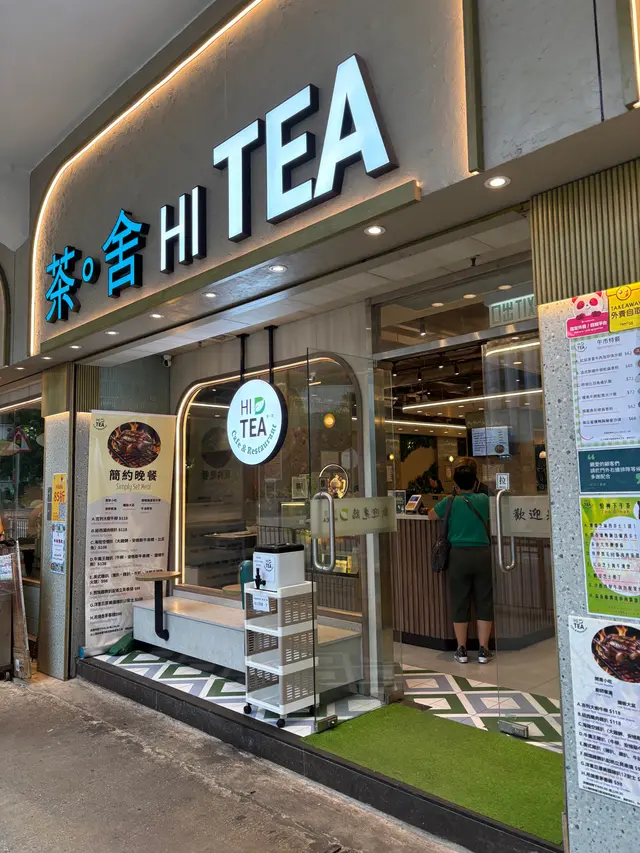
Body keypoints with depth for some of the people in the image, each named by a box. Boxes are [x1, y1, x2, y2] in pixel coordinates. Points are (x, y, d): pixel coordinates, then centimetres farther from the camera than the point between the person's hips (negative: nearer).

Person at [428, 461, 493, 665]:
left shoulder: (451, 502, -4)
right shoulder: (484, 499, 1)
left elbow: (431, 516, 12)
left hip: (459, 555, -1)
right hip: (482, 554, 1)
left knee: (460, 603, 8)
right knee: (484, 602, 9)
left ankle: (462, 651, 14)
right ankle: (483, 651, 12)